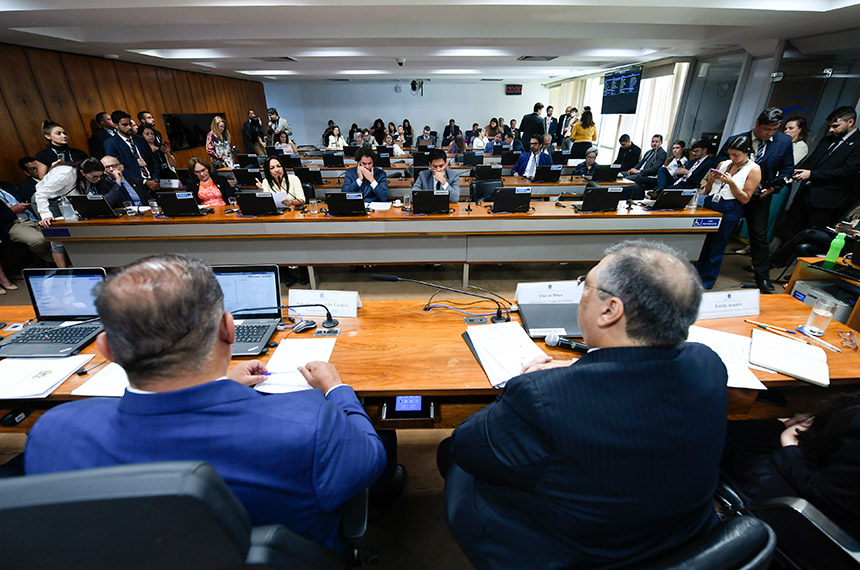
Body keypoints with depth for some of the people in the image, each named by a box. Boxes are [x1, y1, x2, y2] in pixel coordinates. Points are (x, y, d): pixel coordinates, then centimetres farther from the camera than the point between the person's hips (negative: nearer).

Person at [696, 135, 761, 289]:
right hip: (710, 203, 4)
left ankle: (707, 280, 10)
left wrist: (731, 182, -16)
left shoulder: (754, 169, 0)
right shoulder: (723, 164, 13)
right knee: (701, 241, 2)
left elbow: (745, 199, -4)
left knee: (716, 246, 0)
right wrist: (711, 180, -3)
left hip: (729, 210, -4)